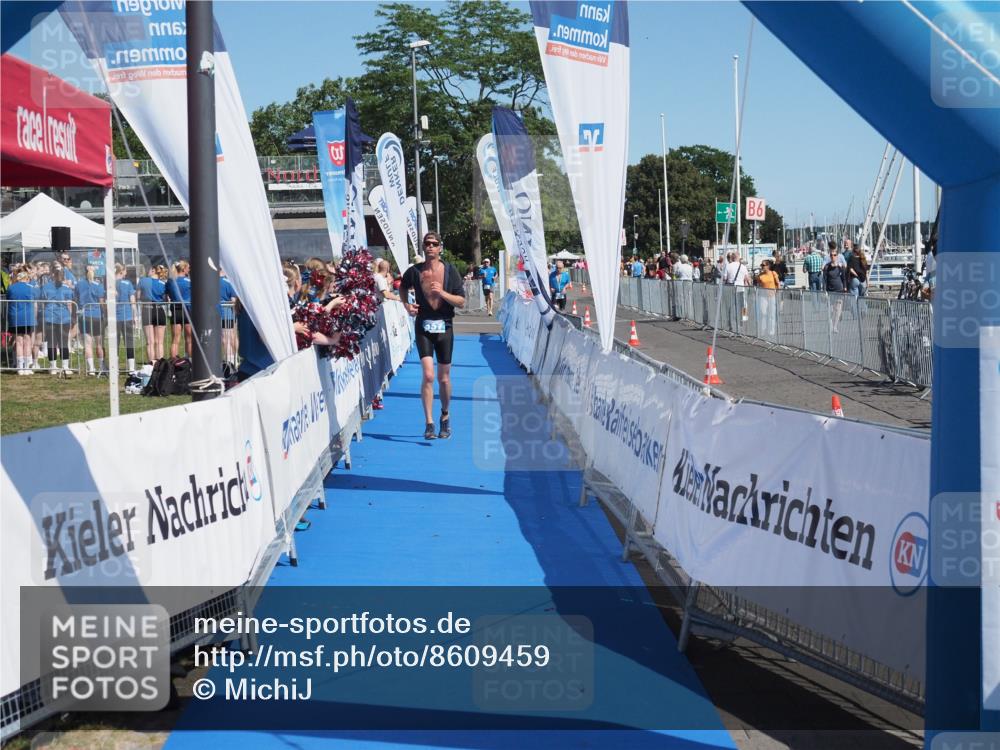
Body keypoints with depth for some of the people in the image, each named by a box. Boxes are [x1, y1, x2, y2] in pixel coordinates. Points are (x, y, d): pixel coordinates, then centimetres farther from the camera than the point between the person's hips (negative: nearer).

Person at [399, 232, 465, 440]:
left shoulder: (450, 271, -3)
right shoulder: (414, 271, -2)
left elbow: (461, 301, -5)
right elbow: (403, 287, 20)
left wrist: (442, 293, -21)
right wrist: (406, 305, 2)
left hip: (444, 327, 1)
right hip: (423, 327, -1)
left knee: (444, 378, 10)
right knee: (428, 375, -14)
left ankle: (445, 416, 32)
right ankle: (429, 423, -12)